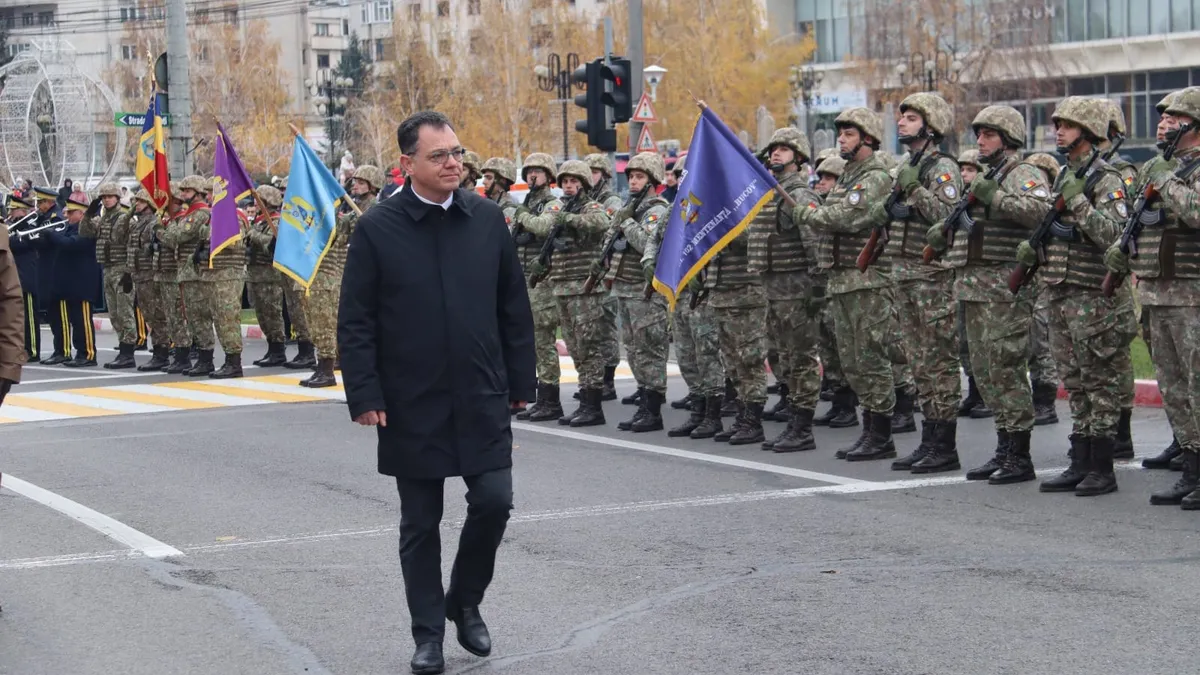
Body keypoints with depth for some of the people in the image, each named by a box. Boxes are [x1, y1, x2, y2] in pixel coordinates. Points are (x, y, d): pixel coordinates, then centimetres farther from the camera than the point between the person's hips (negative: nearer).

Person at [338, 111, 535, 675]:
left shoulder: (487, 219, 3)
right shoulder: (377, 229, -6)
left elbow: (514, 307, 9)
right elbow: (355, 322, -4)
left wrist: (520, 379, 7)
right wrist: (365, 395, -9)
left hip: (482, 399, 2)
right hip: (412, 405, -2)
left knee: (494, 501, -3)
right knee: (420, 524, 7)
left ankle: (465, 601, 23)